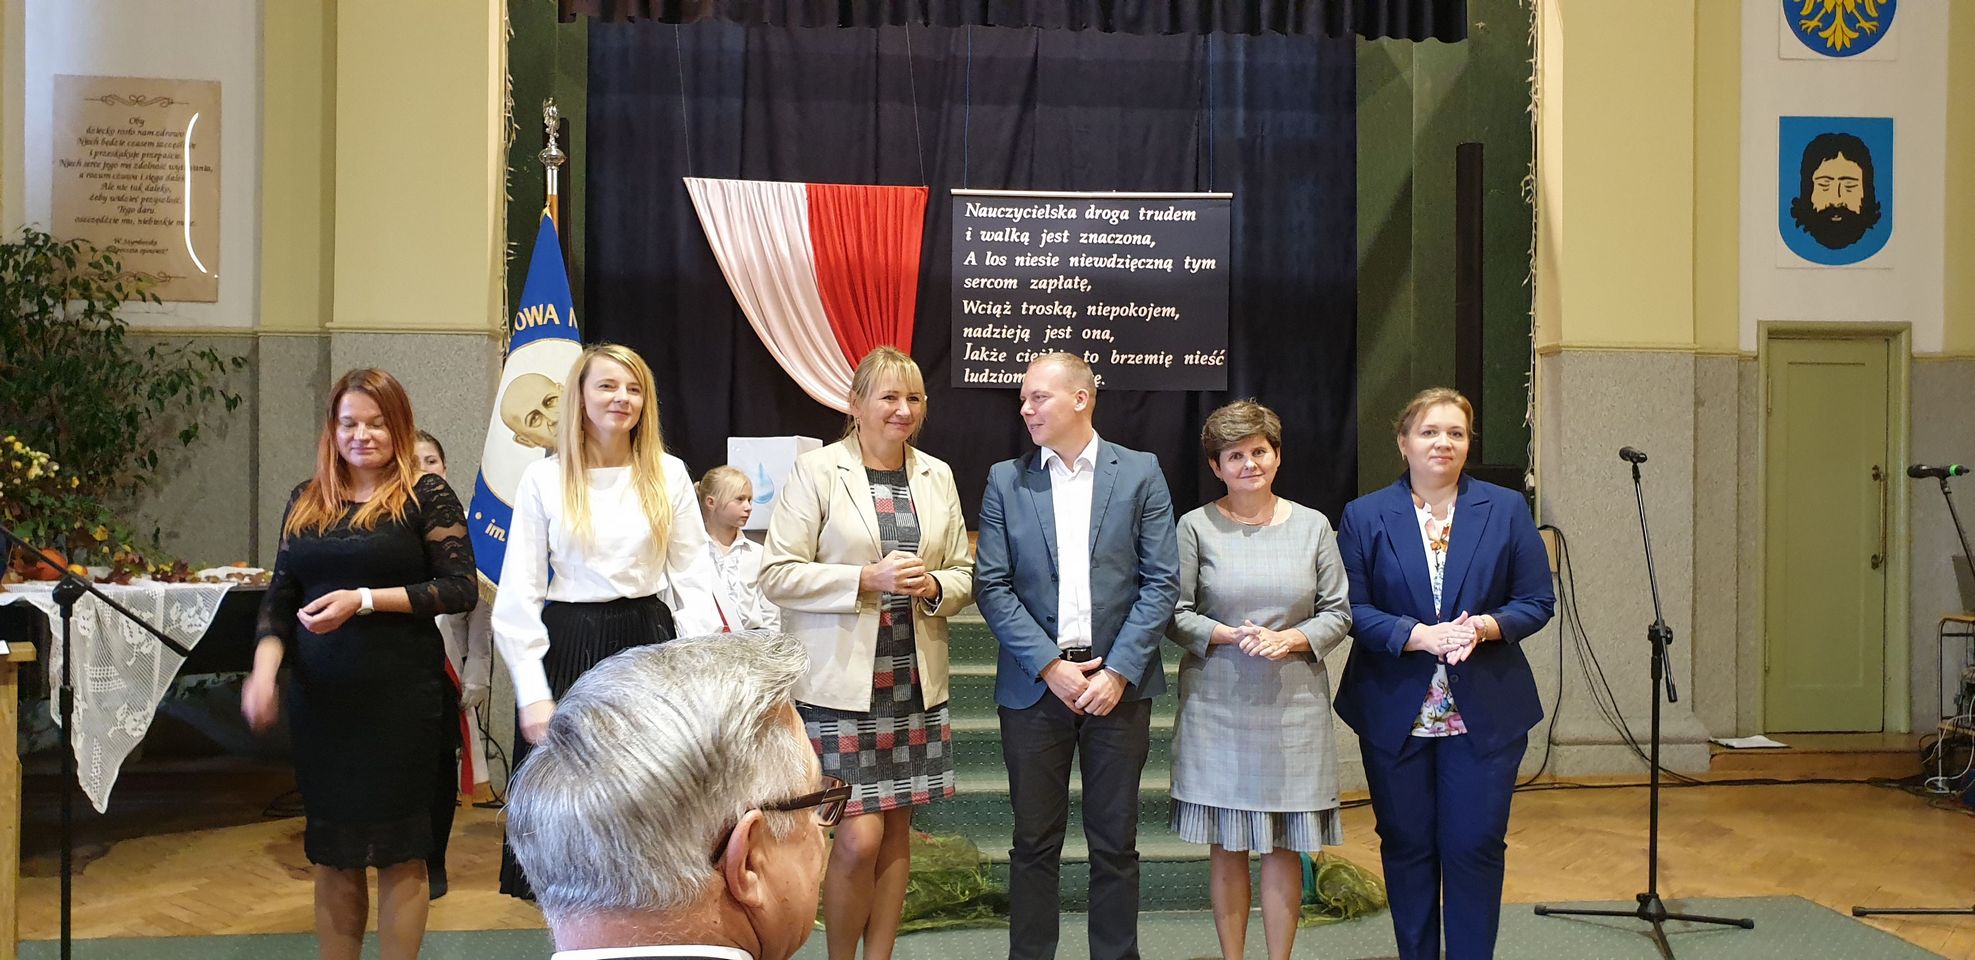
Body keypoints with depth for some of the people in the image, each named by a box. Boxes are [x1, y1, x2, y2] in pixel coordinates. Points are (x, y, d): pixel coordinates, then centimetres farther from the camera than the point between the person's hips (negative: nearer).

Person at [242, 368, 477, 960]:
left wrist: (365, 600, -16)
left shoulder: (426, 496, -3)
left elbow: (460, 589, -9)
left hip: (399, 698, -4)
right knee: (332, 849, 10)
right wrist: (264, 672, -6)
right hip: (319, 697, 4)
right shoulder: (306, 502, 11)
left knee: (398, 849, 3)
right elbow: (280, 598, 11)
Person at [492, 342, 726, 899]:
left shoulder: (669, 474, 5)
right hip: (570, 648, -1)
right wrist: (533, 694, -8)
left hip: (648, 643, 1)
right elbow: (518, 595, -1)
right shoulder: (544, 479, 0)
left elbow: (693, 579, 5)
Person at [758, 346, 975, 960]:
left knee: (896, 833, 10)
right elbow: (778, 575, -8)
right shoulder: (816, 470, -4)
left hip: (914, 681, 5)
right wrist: (867, 579, -17)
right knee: (859, 838, -7)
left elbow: (963, 576, 16)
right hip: (840, 683, -5)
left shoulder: (937, 476, 11)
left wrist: (934, 586, -7)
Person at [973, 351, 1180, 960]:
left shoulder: (1140, 473, 2)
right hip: (1035, 683, 1)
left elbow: (1161, 582, -1)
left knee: (1115, 841, 7)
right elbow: (992, 586, -1)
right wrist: (1051, 666, -10)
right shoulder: (1006, 481, 5)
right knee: (1035, 841, 6)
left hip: (1119, 681, 0)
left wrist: (1119, 670, -10)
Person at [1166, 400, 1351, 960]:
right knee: (1226, 845, 6)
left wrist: (1289, 639, -10)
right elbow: (1174, 614, 0)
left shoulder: (1313, 526, 6)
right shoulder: (1196, 526, 0)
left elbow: (1338, 613, 7)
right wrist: (1228, 635, -16)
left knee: (1285, 845, 4)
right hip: (1217, 704, -1)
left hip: (1293, 705, 1)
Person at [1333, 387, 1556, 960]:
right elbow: (1351, 608, -4)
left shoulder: (1506, 510, 5)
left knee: (1475, 846, 0)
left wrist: (1482, 627, -16)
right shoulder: (1365, 516, 3)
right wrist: (1420, 635, -19)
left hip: (1485, 713, 0)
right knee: (1406, 846, 9)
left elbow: (1537, 601, 3)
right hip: (1394, 713, 0)